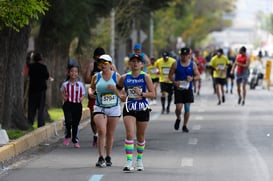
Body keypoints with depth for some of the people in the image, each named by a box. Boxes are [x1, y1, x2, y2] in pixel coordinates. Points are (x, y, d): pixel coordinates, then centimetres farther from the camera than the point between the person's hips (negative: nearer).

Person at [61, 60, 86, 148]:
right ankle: (67, 136, 7)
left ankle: (75, 140, 22)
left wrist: (82, 98, -9)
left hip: (77, 105, 1)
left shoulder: (80, 85, 1)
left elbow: (83, 94, 12)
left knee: (75, 123, 8)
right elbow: (62, 92, 17)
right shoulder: (65, 84, 0)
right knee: (68, 121, -19)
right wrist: (64, 97, -2)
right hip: (68, 104, -1)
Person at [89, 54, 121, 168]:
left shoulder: (116, 76, -1)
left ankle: (108, 157, 22)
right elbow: (91, 87, 17)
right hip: (99, 108, -1)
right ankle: (101, 158, -14)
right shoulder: (96, 77, 2)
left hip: (114, 108, 1)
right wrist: (90, 92, -6)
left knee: (110, 134, 8)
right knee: (101, 132, -15)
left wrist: (115, 88, -18)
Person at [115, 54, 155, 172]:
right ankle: (129, 162, -19)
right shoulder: (124, 78, 2)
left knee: (140, 136, 12)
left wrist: (141, 94, -20)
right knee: (129, 134, -16)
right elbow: (118, 88, 22)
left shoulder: (145, 77, -3)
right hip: (129, 109, 0)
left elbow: (153, 94, -4)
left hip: (143, 109, 0)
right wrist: (120, 95, 2)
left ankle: (139, 160, 31)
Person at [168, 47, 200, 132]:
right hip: (178, 89, -1)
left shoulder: (193, 64, 3)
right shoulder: (176, 64, -1)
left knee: (187, 108, 1)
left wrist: (192, 79, -16)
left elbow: (198, 76, 6)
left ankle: (185, 126, 16)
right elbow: (170, 75, 4)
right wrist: (174, 82, -15)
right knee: (178, 108, -9)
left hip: (188, 89, 1)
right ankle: (178, 119, 24)